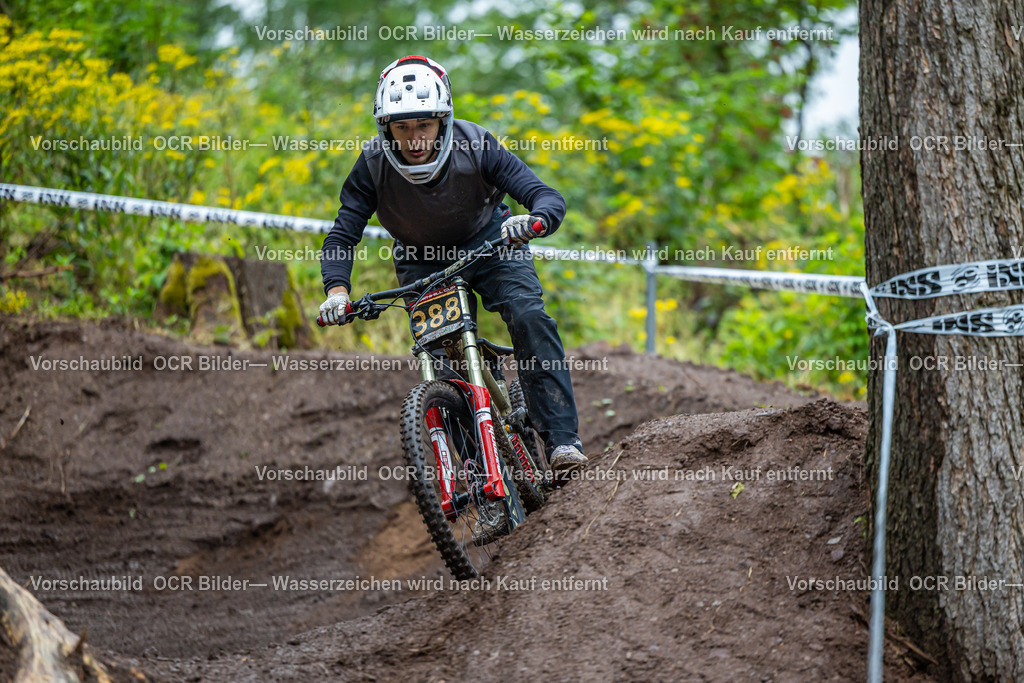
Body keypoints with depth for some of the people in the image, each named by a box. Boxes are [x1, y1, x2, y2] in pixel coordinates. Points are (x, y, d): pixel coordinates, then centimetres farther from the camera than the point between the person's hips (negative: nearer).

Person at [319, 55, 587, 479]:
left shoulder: (474, 146, -29)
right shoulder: (374, 164, -25)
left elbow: (548, 198, -32)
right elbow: (341, 237, -23)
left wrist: (534, 220, -56)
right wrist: (337, 289, -42)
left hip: (488, 241, -2)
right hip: (421, 262, 2)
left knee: (529, 318, -24)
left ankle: (562, 440, -23)